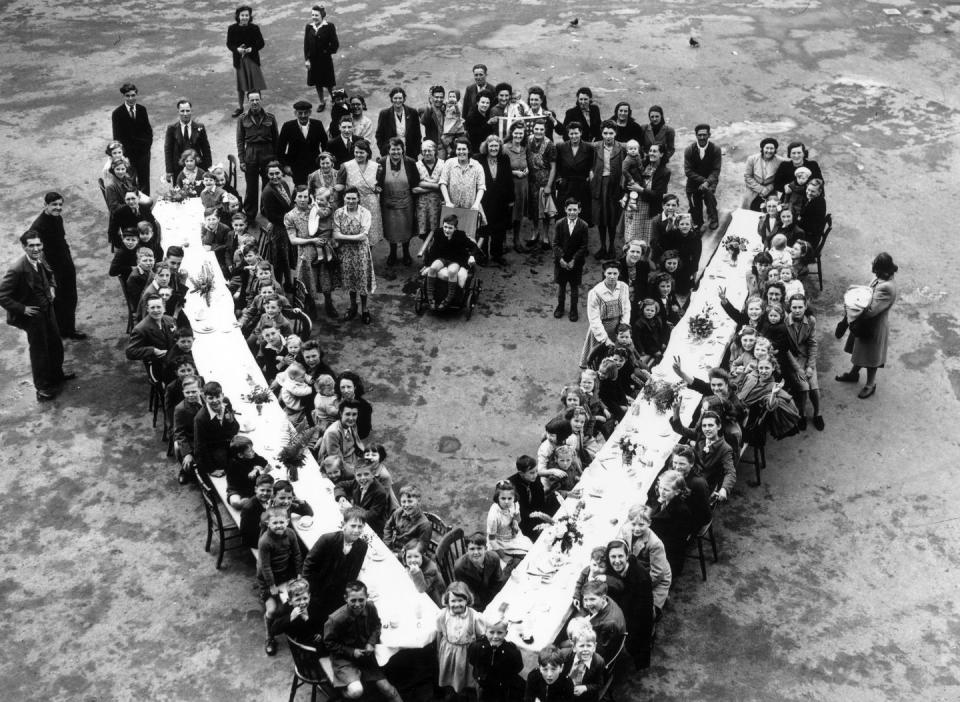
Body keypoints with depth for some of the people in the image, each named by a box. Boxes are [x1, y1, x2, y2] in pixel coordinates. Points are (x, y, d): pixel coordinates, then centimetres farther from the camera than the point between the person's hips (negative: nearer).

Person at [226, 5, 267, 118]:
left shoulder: (254, 28, -7)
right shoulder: (232, 29, -5)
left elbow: (261, 43, -2)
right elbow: (229, 44, 1)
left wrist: (252, 49, -18)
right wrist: (237, 49, -18)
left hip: (252, 59, -1)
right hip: (239, 59, 2)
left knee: (255, 85, -4)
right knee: (240, 85, 14)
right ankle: (240, 107, 28)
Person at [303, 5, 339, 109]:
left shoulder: (329, 26, -13)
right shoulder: (309, 27, -1)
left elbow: (335, 44, -9)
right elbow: (306, 44, 1)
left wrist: (327, 51, -9)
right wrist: (306, 59, -3)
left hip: (325, 60, -4)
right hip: (313, 60, 4)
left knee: (328, 83, 5)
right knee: (317, 83, 14)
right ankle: (322, 102, 30)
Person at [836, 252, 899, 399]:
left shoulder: (886, 288, -35)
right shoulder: (881, 278, -7)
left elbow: (871, 310, -33)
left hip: (875, 326, -9)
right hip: (866, 323, 9)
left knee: (870, 356, 12)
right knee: (859, 349, 27)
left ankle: (870, 384, 33)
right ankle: (854, 373, 50)